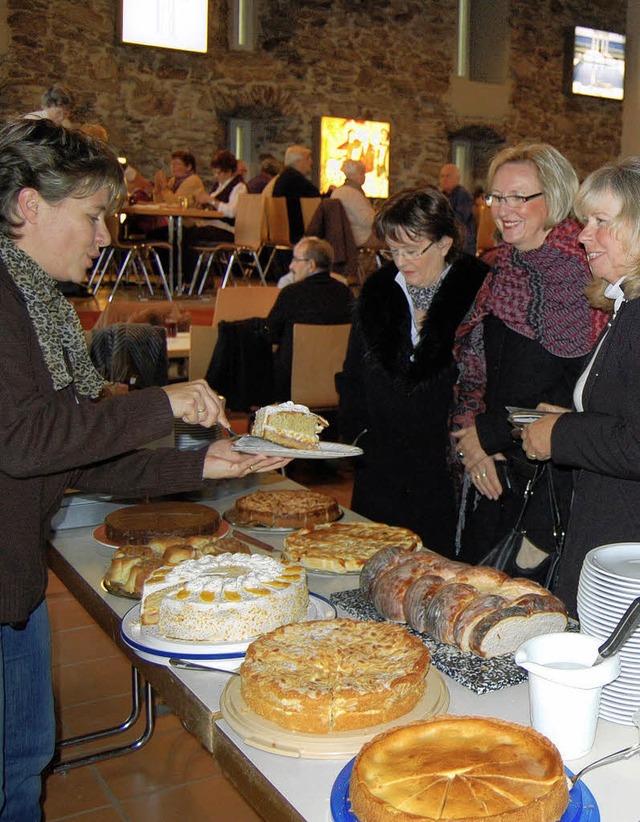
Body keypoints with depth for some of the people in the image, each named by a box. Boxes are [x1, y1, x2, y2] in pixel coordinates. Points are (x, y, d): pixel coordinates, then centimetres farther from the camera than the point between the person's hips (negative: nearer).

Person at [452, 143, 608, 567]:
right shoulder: (498, 269, 9)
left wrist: (492, 434, -13)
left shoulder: (579, 271, -13)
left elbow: (580, 390, -18)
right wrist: (472, 441, -3)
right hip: (490, 473, 7)